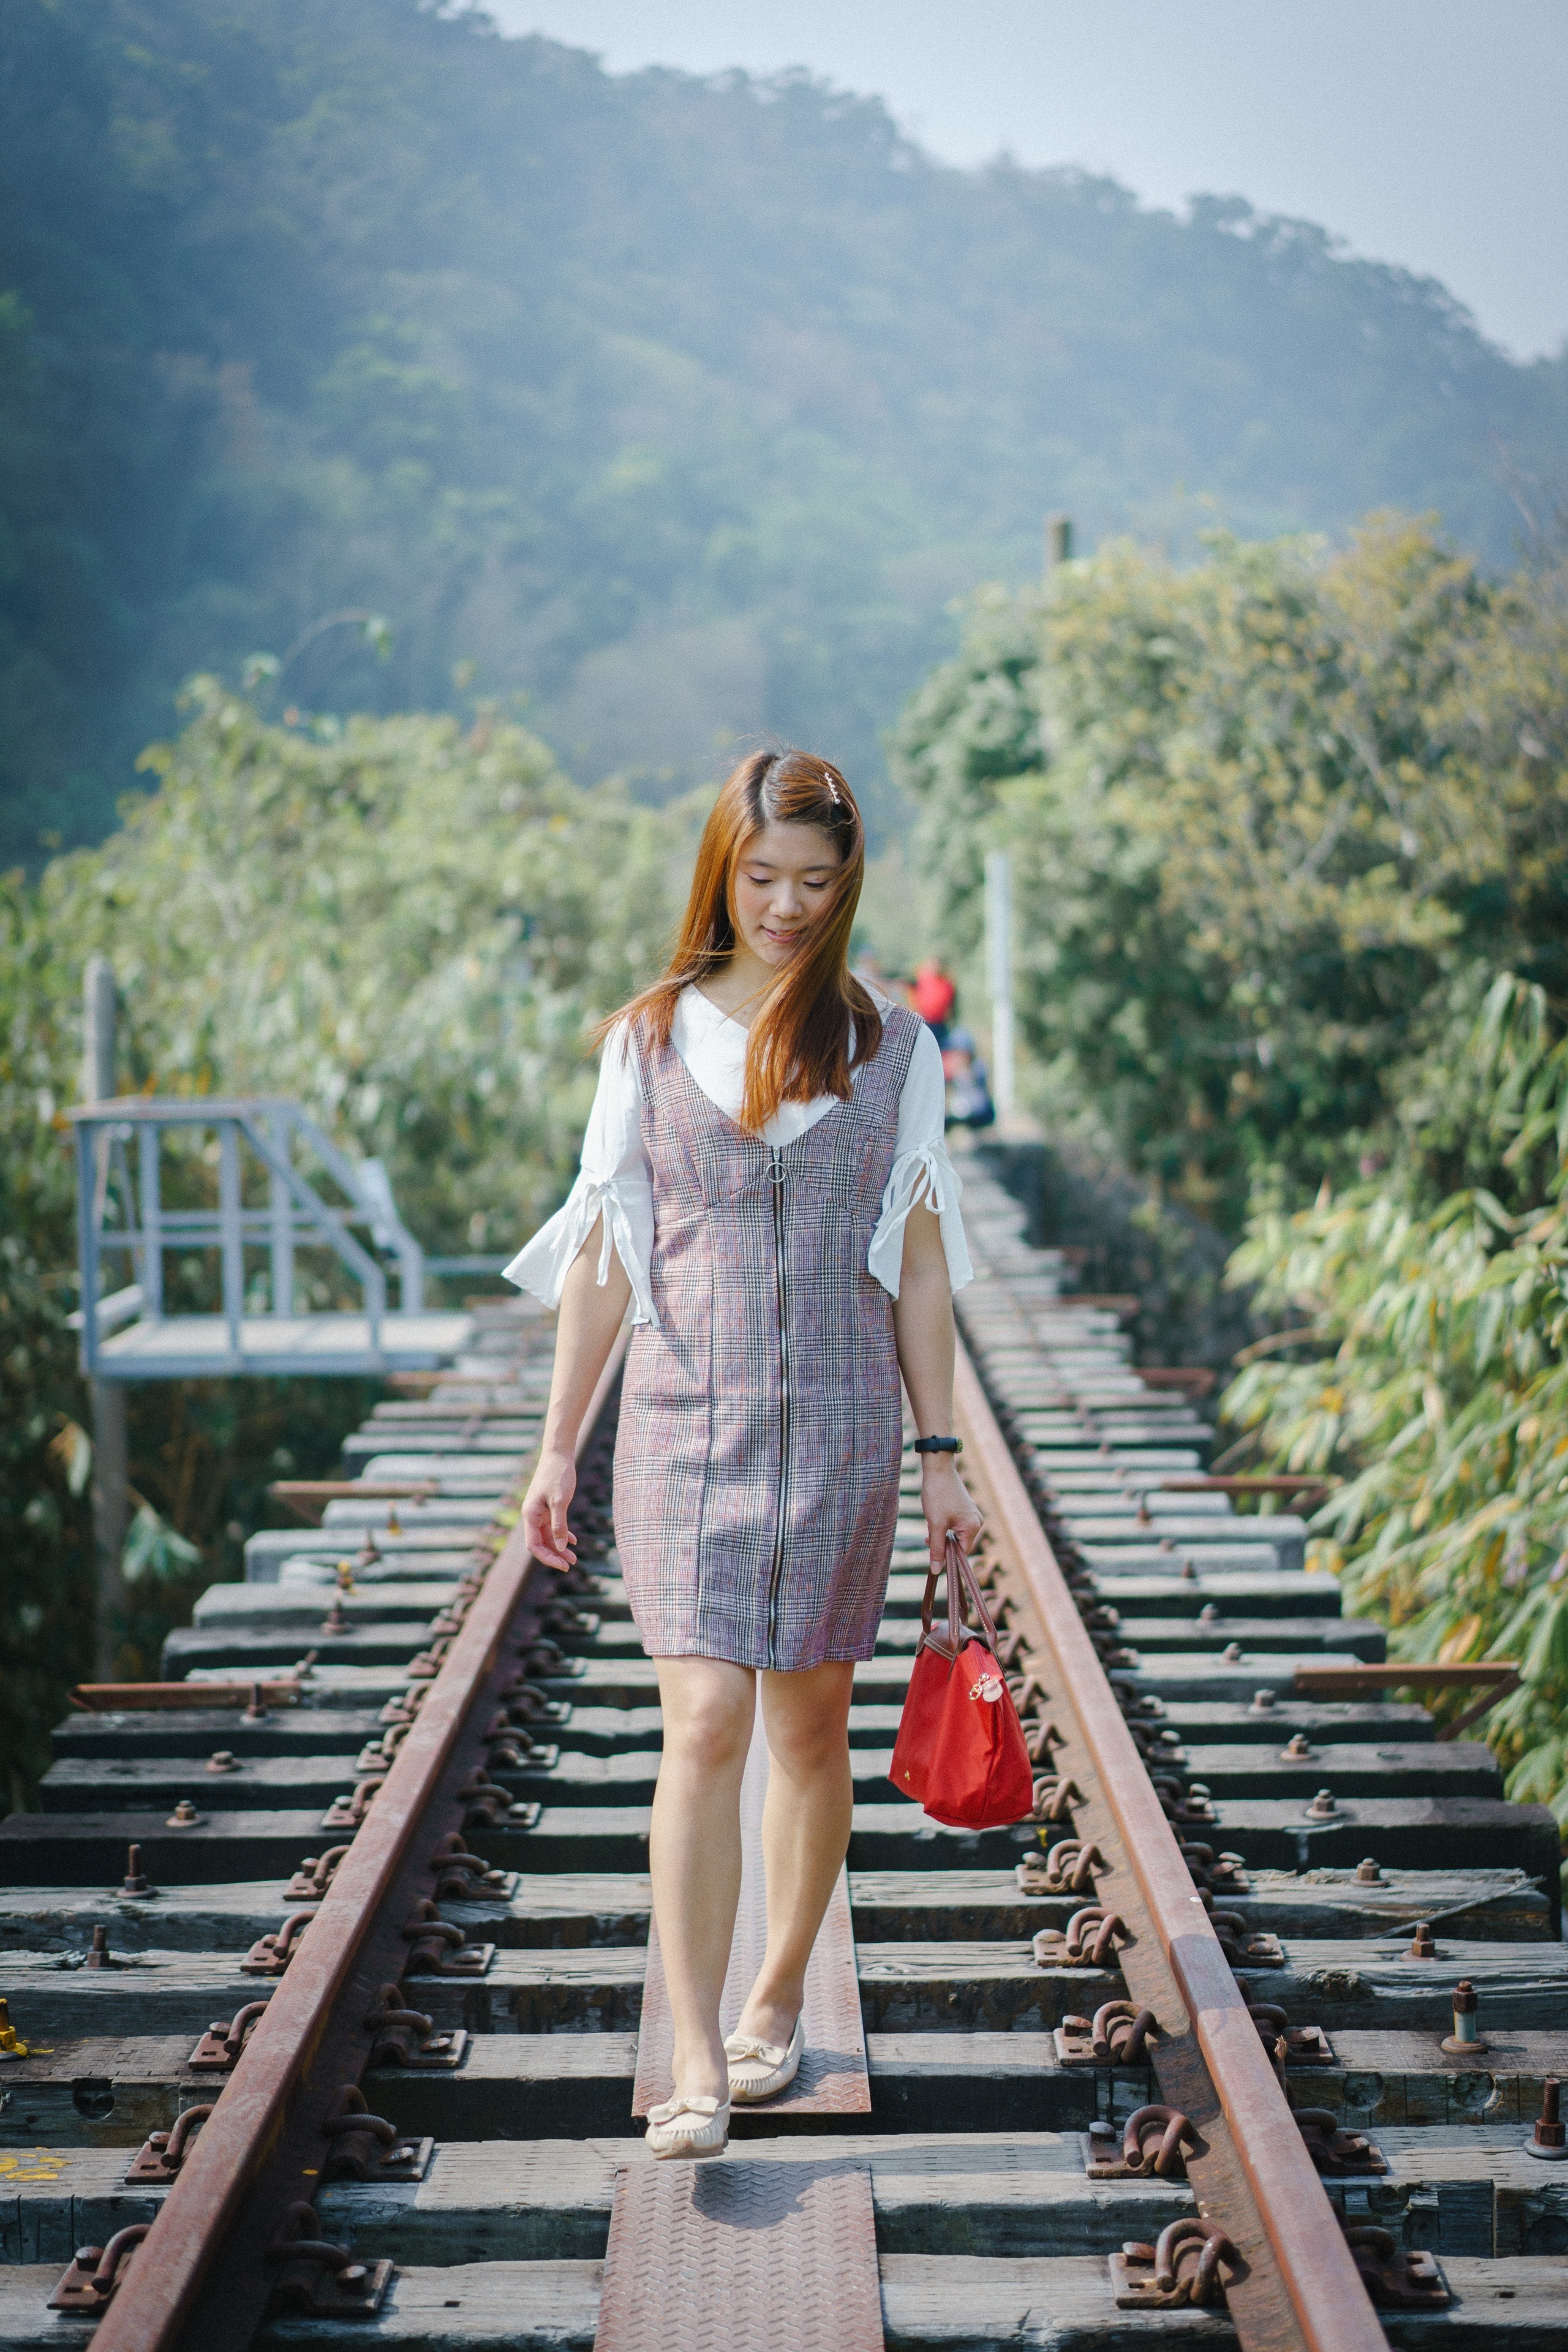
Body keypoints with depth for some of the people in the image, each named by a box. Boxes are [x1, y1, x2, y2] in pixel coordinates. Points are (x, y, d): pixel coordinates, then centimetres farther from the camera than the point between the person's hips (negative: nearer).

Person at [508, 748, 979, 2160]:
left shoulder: (892, 1047, 5)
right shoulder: (649, 1039, 5)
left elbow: (917, 1262, 8)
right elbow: (602, 1254, 8)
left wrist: (942, 1457, 6)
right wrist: (559, 1447, 7)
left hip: (839, 1420, 1)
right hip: (686, 1417, -1)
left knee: (808, 1729, 9)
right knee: (705, 1724, -11)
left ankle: (779, 1995, 28)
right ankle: (697, 2061, -11)